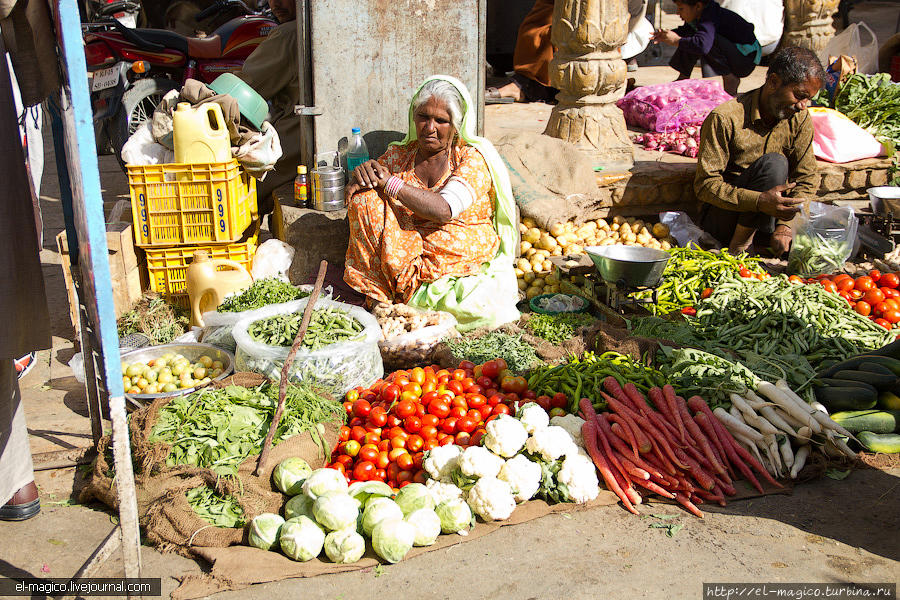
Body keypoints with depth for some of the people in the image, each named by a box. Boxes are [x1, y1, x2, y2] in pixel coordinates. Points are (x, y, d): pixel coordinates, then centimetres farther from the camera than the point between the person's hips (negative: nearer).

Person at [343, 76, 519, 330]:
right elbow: (351, 193, 10)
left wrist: (389, 182, -20)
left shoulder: (473, 157, -6)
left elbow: (443, 210, -23)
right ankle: (379, 296, -12)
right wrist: (361, 173, -14)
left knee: (488, 313, -34)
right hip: (408, 259, 3)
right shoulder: (399, 154, 8)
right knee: (364, 196, -16)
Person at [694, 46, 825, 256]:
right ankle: (740, 244, -19)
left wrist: (785, 225, -17)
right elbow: (705, 185, -19)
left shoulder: (800, 119, 1)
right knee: (774, 164, -29)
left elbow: (806, 179, 1)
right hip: (723, 217, -5)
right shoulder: (725, 118, -16)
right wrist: (759, 201, -34)